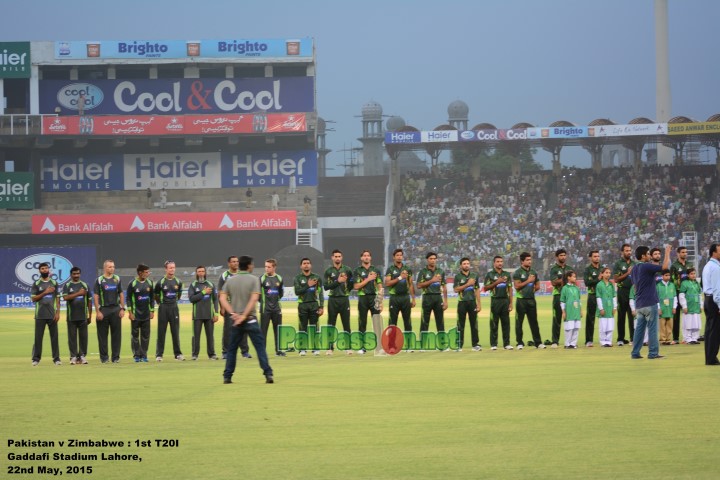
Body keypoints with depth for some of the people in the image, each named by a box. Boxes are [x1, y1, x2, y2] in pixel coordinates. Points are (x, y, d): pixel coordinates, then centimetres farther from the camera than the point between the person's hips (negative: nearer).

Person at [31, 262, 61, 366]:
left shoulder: (54, 283, 10)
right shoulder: (36, 284, 6)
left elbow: (57, 299, 7)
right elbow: (33, 298, -1)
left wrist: (58, 312, -2)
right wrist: (45, 292, -12)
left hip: (52, 315, 1)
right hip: (40, 315, -1)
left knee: (54, 337, 1)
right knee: (38, 337, -1)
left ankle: (56, 358, 5)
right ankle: (36, 358, 4)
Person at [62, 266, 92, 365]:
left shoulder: (85, 285, 11)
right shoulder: (67, 286, 5)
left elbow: (89, 301, 12)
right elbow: (65, 297, -13)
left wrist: (90, 316, 8)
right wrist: (78, 293, -16)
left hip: (83, 316, 2)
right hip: (71, 317, -2)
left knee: (83, 336, 1)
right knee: (72, 337, -1)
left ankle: (82, 356, 8)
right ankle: (73, 357, 3)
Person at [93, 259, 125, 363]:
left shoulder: (117, 279, 10)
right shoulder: (99, 280, 0)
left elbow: (121, 295, 12)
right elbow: (96, 296, -2)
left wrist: (122, 309, 3)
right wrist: (98, 312, -9)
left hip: (116, 309, 2)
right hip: (103, 309, -2)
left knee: (116, 334, 1)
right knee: (102, 335, 1)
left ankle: (115, 357, 7)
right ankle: (104, 357, 7)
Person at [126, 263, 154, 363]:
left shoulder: (150, 283, 5)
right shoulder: (133, 284, -7)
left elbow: (152, 298, 12)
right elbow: (128, 298, -5)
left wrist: (152, 311, 8)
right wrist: (130, 312, -10)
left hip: (146, 314, 4)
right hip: (135, 314, -4)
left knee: (146, 335, 5)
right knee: (135, 335, 1)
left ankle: (144, 355, 12)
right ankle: (136, 355, 6)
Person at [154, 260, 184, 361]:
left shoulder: (178, 282, 3)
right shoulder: (161, 282, -8)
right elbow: (156, 295, 5)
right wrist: (160, 303, 10)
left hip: (174, 307, 3)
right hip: (163, 308, -3)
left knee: (175, 331, 5)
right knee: (161, 331, 0)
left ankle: (177, 353, 9)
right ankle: (159, 354, 4)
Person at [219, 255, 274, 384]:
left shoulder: (230, 280, 7)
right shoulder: (254, 279, -3)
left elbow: (222, 298, -2)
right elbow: (254, 299, -14)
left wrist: (233, 314, -8)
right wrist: (244, 315, -15)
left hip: (235, 320, 3)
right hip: (250, 319, -3)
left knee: (232, 348, 12)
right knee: (260, 347, -1)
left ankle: (227, 376, 11)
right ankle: (268, 374, -9)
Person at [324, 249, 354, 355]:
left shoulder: (347, 270, 6)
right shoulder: (328, 271, 4)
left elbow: (352, 283, 11)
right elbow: (326, 286, -5)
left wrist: (347, 291, -1)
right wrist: (337, 281, -13)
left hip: (344, 299, 0)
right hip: (332, 300, 0)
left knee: (346, 324, 1)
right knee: (331, 325, 1)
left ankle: (348, 347, 4)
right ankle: (330, 348, 4)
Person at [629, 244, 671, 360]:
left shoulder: (635, 269, 13)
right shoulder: (647, 266, -14)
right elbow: (665, 266, -22)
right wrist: (667, 252, -9)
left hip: (639, 304, 8)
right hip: (649, 303, -8)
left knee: (639, 328, 9)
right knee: (652, 328, -3)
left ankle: (635, 353, 8)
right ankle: (653, 353, -2)